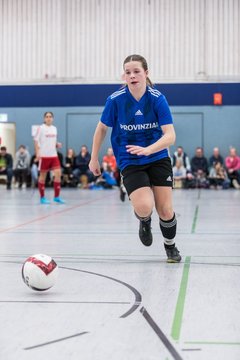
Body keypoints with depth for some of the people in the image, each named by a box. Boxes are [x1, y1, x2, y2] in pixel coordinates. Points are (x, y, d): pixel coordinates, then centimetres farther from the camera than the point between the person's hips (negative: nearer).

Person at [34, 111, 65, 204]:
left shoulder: (54, 128, 12)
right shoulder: (41, 128, -4)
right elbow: (36, 141, -5)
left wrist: (57, 145, 0)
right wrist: (37, 153, -15)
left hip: (54, 155, 5)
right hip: (44, 155, -5)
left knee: (58, 173, -7)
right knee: (43, 176, 2)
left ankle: (56, 196, 0)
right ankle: (42, 197, 11)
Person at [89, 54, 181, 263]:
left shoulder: (157, 99, -13)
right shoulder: (115, 100, -12)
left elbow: (170, 135, -19)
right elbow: (101, 129, 4)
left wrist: (147, 149, -36)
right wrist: (94, 159, 8)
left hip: (157, 158, 1)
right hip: (130, 162, -1)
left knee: (165, 210, -4)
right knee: (144, 208, -22)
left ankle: (171, 247, 28)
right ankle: (144, 221, 17)